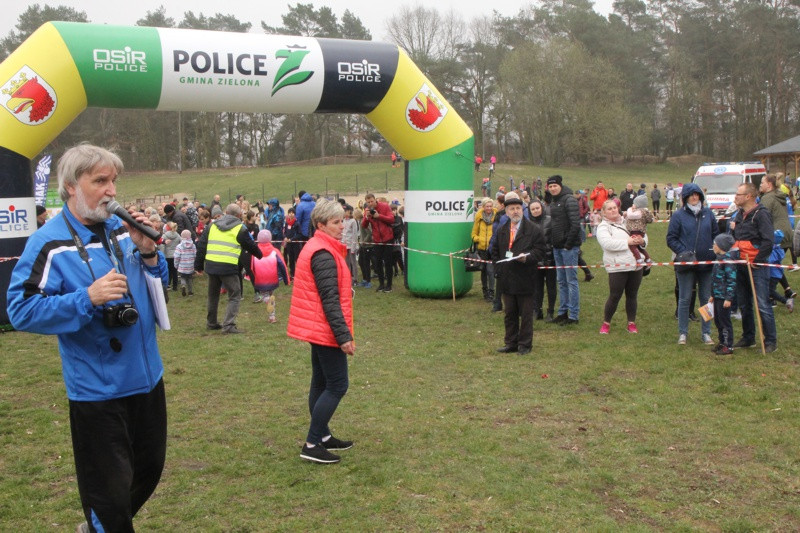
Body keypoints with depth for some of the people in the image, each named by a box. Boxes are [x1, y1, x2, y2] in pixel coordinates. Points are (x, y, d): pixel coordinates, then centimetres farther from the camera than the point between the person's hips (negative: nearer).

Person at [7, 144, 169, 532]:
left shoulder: (122, 229, 3)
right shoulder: (50, 243, -14)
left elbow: (158, 287, 12)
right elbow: (21, 310, -18)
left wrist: (148, 252, -8)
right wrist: (88, 297, -28)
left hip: (147, 377, 7)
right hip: (97, 388, -7)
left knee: (149, 470, 22)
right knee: (109, 490, 6)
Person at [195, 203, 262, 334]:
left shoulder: (213, 226, 14)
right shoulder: (240, 229, 0)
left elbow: (201, 245, 13)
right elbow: (251, 246, 9)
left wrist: (198, 264, 19)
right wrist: (260, 255, 30)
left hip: (211, 265, 5)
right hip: (228, 267, -5)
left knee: (213, 295, 22)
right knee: (235, 296, 3)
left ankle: (211, 322, 32)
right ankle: (228, 325, -8)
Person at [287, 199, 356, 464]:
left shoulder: (316, 249, 14)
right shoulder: (324, 254, -18)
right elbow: (330, 300, -23)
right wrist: (344, 335, -24)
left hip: (317, 330, 10)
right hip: (326, 331, -10)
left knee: (321, 383, 16)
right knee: (337, 386, -5)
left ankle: (322, 436, 27)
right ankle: (312, 445, -2)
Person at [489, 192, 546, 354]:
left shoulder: (534, 230, -4)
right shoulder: (501, 231, 12)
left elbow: (540, 251, -7)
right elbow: (495, 251, 22)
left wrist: (527, 257, -22)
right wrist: (499, 265, 9)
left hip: (525, 280, -4)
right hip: (507, 279, 5)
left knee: (526, 315, 3)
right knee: (510, 314, 12)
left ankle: (525, 344, 13)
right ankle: (511, 343, 21)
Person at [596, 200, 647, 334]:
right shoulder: (603, 227, -2)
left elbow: (643, 235, 17)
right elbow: (607, 243, -20)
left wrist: (642, 241, -8)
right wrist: (628, 242, -20)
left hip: (636, 265, 5)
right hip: (618, 267, -5)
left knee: (632, 295, 10)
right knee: (615, 296, -3)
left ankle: (632, 323, 21)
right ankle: (606, 323, 12)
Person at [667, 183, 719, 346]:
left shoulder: (708, 213, 6)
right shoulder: (678, 215, -3)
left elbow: (716, 234, 13)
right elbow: (671, 239, -3)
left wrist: (713, 251, -3)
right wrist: (684, 252, -15)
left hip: (706, 263, 3)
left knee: (706, 298, 10)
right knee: (684, 299, 4)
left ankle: (706, 333, 20)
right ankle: (682, 333, 15)